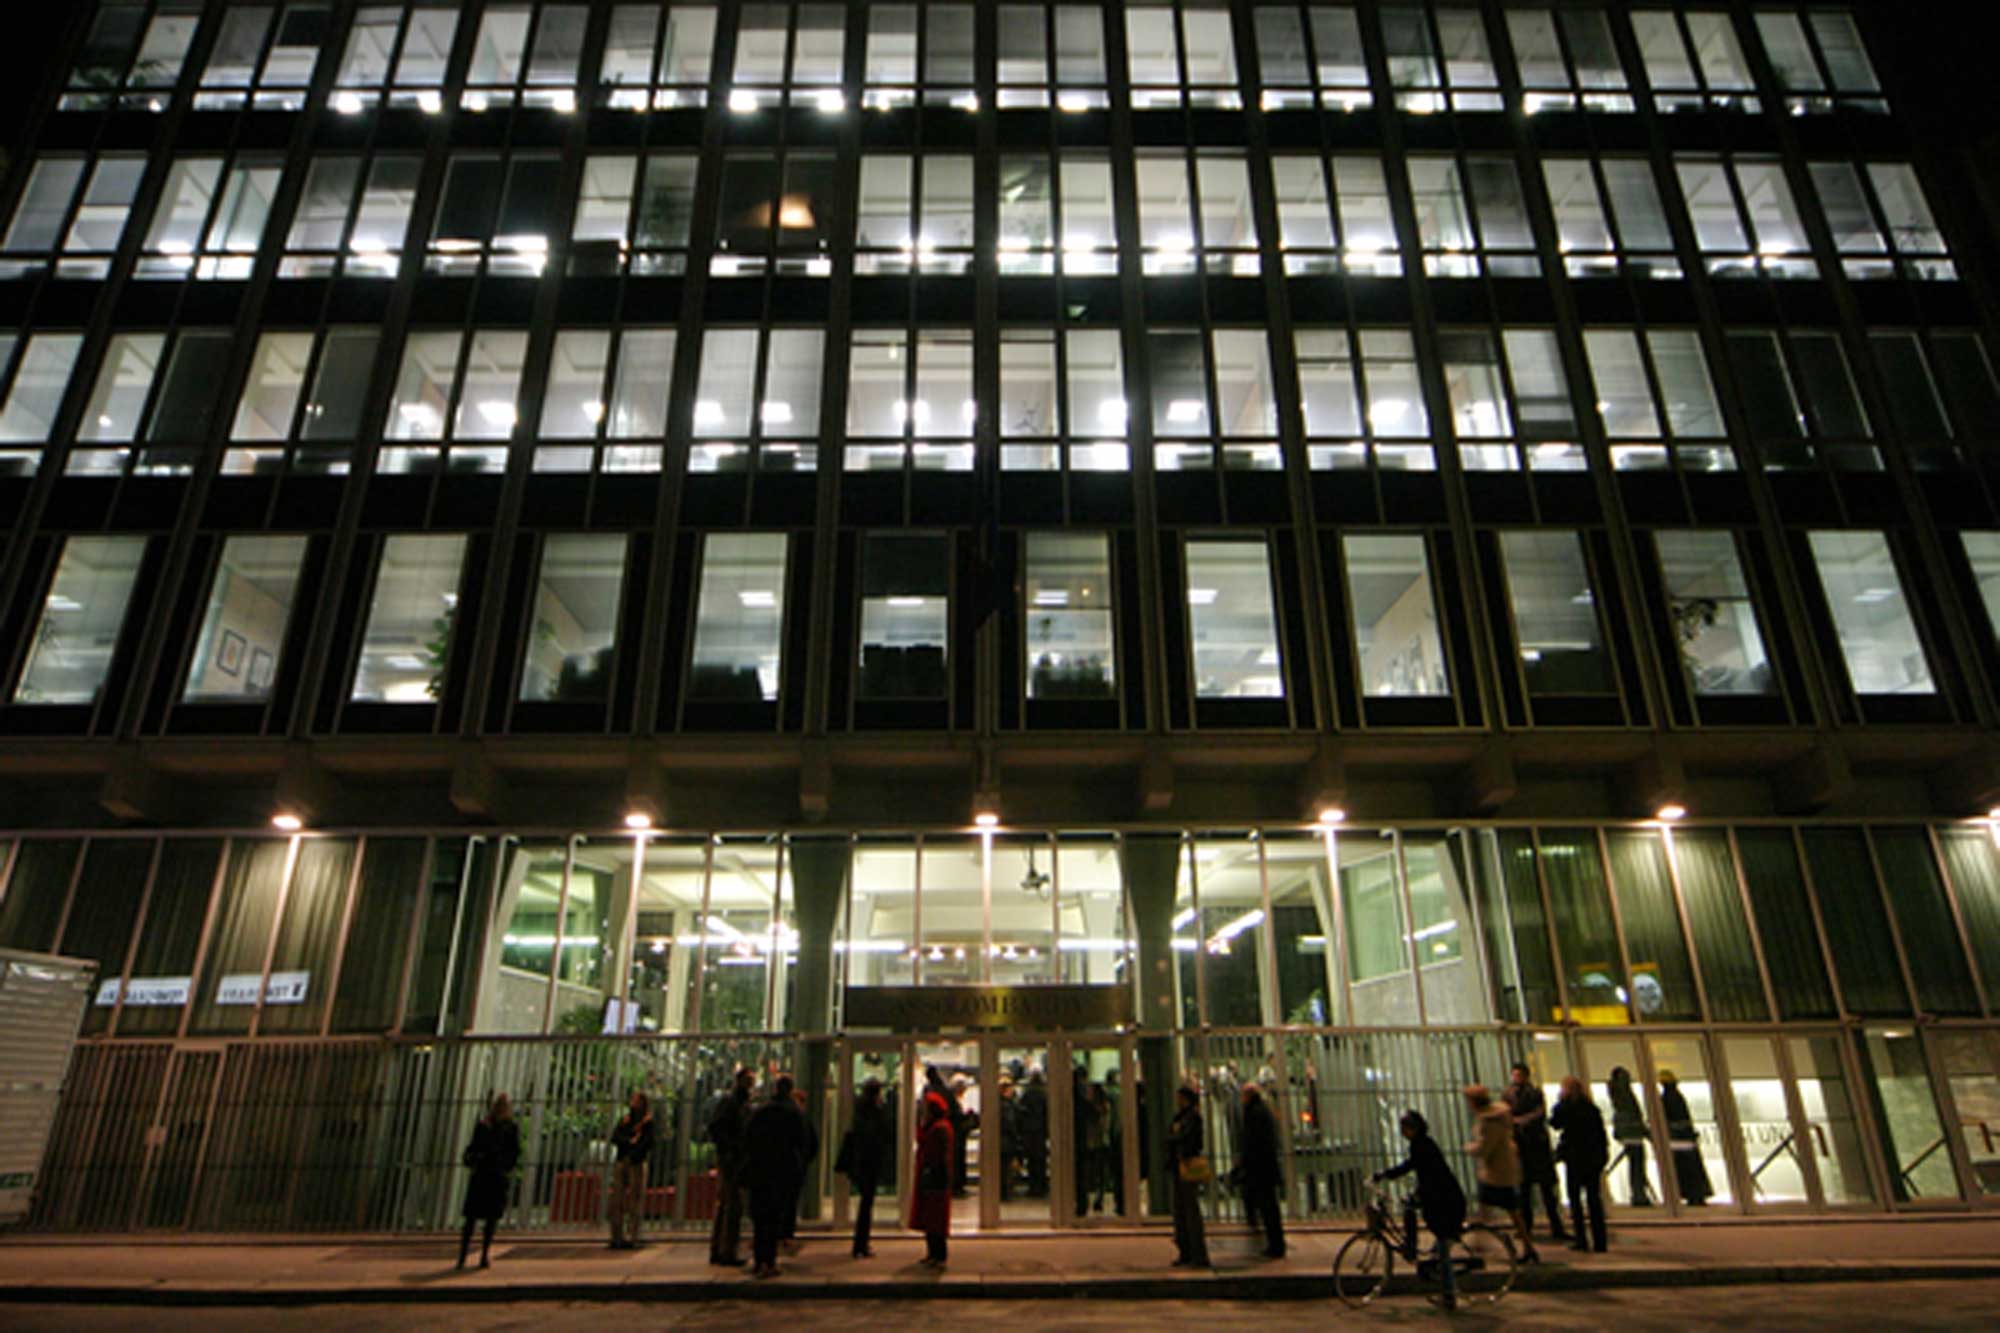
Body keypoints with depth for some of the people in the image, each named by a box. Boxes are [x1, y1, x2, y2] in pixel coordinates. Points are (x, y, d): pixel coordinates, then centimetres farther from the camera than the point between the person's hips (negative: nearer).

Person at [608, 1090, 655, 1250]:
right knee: (617, 1200, 1)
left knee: (635, 1199, -7)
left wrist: (633, 1155, -14)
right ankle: (617, 1238, 6)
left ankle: (632, 1238, -4)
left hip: (636, 1164, -4)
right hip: (621, 1163, 4)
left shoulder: (647, 1123, 4)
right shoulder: (625, 1121, 17)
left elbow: (646, 1144, -4)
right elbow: (614, 1137, 5)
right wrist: (629, 1142, -10)